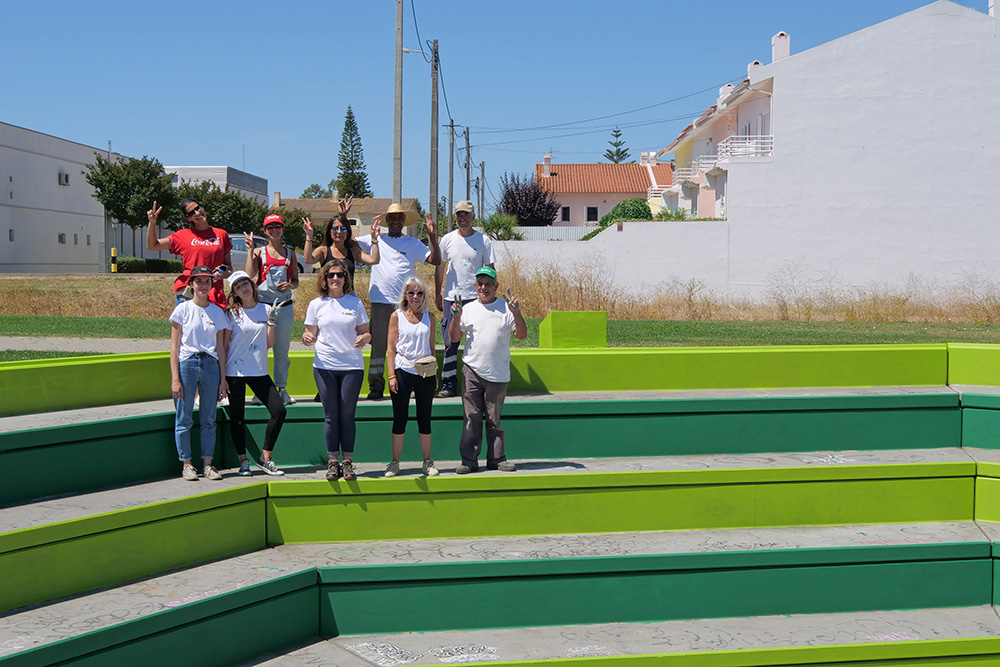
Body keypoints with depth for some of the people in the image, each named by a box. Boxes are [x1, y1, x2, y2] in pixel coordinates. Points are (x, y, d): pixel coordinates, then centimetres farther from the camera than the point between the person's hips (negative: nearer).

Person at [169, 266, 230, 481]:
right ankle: (186, 464, 12)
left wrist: (223, 379, 7)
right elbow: (174, 346, -2)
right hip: (187, 364, -3)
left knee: (209, 419, 5)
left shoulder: (218, 312, 8)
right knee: (184, 419, 2)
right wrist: (175, 378, -8)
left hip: (210, 365, 3)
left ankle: (208, 464, 13)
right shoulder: (183, 309, -1)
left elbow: (220, 348, 11)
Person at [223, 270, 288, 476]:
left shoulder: (266, 310, 6)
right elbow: (224, 345, 1)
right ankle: (243, 461, 14)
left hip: (259, 372, 2)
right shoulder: (232, 314, 0)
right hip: (235, 372, -2)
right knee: (237, 417, 3)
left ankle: (265, 458, 3)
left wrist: (272, 320, -7)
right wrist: (221, 375, -4)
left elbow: (270, 343, 5)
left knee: (279, 411, -7)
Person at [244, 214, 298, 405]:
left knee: (282, 349, 6)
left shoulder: (290, 253, 13)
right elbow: (249, 275, -10)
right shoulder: (259, 252, 5)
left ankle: (281, 388, 14)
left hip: (285, 305, 2)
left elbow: (296, 281, 16)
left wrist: (290, 285, -7)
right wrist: (250, 249, -9)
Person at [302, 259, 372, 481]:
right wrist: (307, 338, -13)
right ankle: (333, 462, 11)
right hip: (325, 366, 0)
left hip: (352, 366, 0)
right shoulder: (316, 305, 6)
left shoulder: (355, 303, 6)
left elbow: (365, 332, 9)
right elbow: (311, 335, 10)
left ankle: (348, 462, 7)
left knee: (347, 414, 0)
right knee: (331, 415, 3)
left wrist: (364, 339, -13)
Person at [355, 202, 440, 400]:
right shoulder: (375, 240, 11)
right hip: (380, 301, 0)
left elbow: (435, 260, 4)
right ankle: (376, 386, 6)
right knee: (378, 344, 0)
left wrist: (433, 237, -6)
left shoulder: (413, 243, 11)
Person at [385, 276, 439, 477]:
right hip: (403, 372, -2)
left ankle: (427, 462, 16)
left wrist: (434, 374, 9)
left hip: (425, 373, 2)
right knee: (400, 418, 3)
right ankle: (395, 463, 13)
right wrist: (392, 375, -7)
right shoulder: (396, 316, 1)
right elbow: (391, 348, 0)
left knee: (424, 418, 7)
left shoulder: (429, 317, 8)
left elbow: (432, 347, 14)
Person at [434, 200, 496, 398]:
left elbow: (490, 270, 3)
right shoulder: (447, 239, 8)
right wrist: (437, 293, 12)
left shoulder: (483, 240, 1)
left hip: (476, 297, -2)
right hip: (452, 297, 2)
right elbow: (440, 267, 15)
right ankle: (449, 383, 8)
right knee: (450, 340, 3)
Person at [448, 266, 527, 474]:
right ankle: (469, 460, 5)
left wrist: (517, 313, -14)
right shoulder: (468, 309, 10)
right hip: (472, 371, 1)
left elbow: (522, 335, 0)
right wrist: (456, 318, -5)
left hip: (498, 373, -1)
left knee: (494, 418, 5)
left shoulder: (506, 308, 5)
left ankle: (497, 458, 14)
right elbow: (455, 338, 10)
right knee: (472, 417, 0)